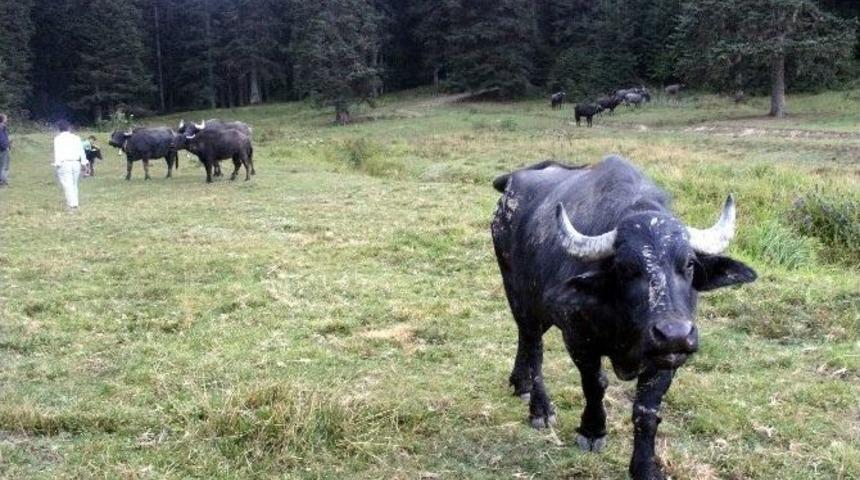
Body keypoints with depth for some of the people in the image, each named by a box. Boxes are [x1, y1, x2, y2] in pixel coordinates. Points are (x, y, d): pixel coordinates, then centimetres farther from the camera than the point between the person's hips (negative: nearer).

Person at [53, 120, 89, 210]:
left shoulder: (57, 139, 0)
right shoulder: (76, 138, 9)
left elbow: (57, 152, -9)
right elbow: (81, 151, 9)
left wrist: (57, 163, -12)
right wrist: (84, 161, 14)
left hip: (64, 164, -4)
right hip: (76, 163, 4)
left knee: (68, 185, -5)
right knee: (74, 185, 14)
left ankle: (73, 204, -14)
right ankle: (74, 203, 16)